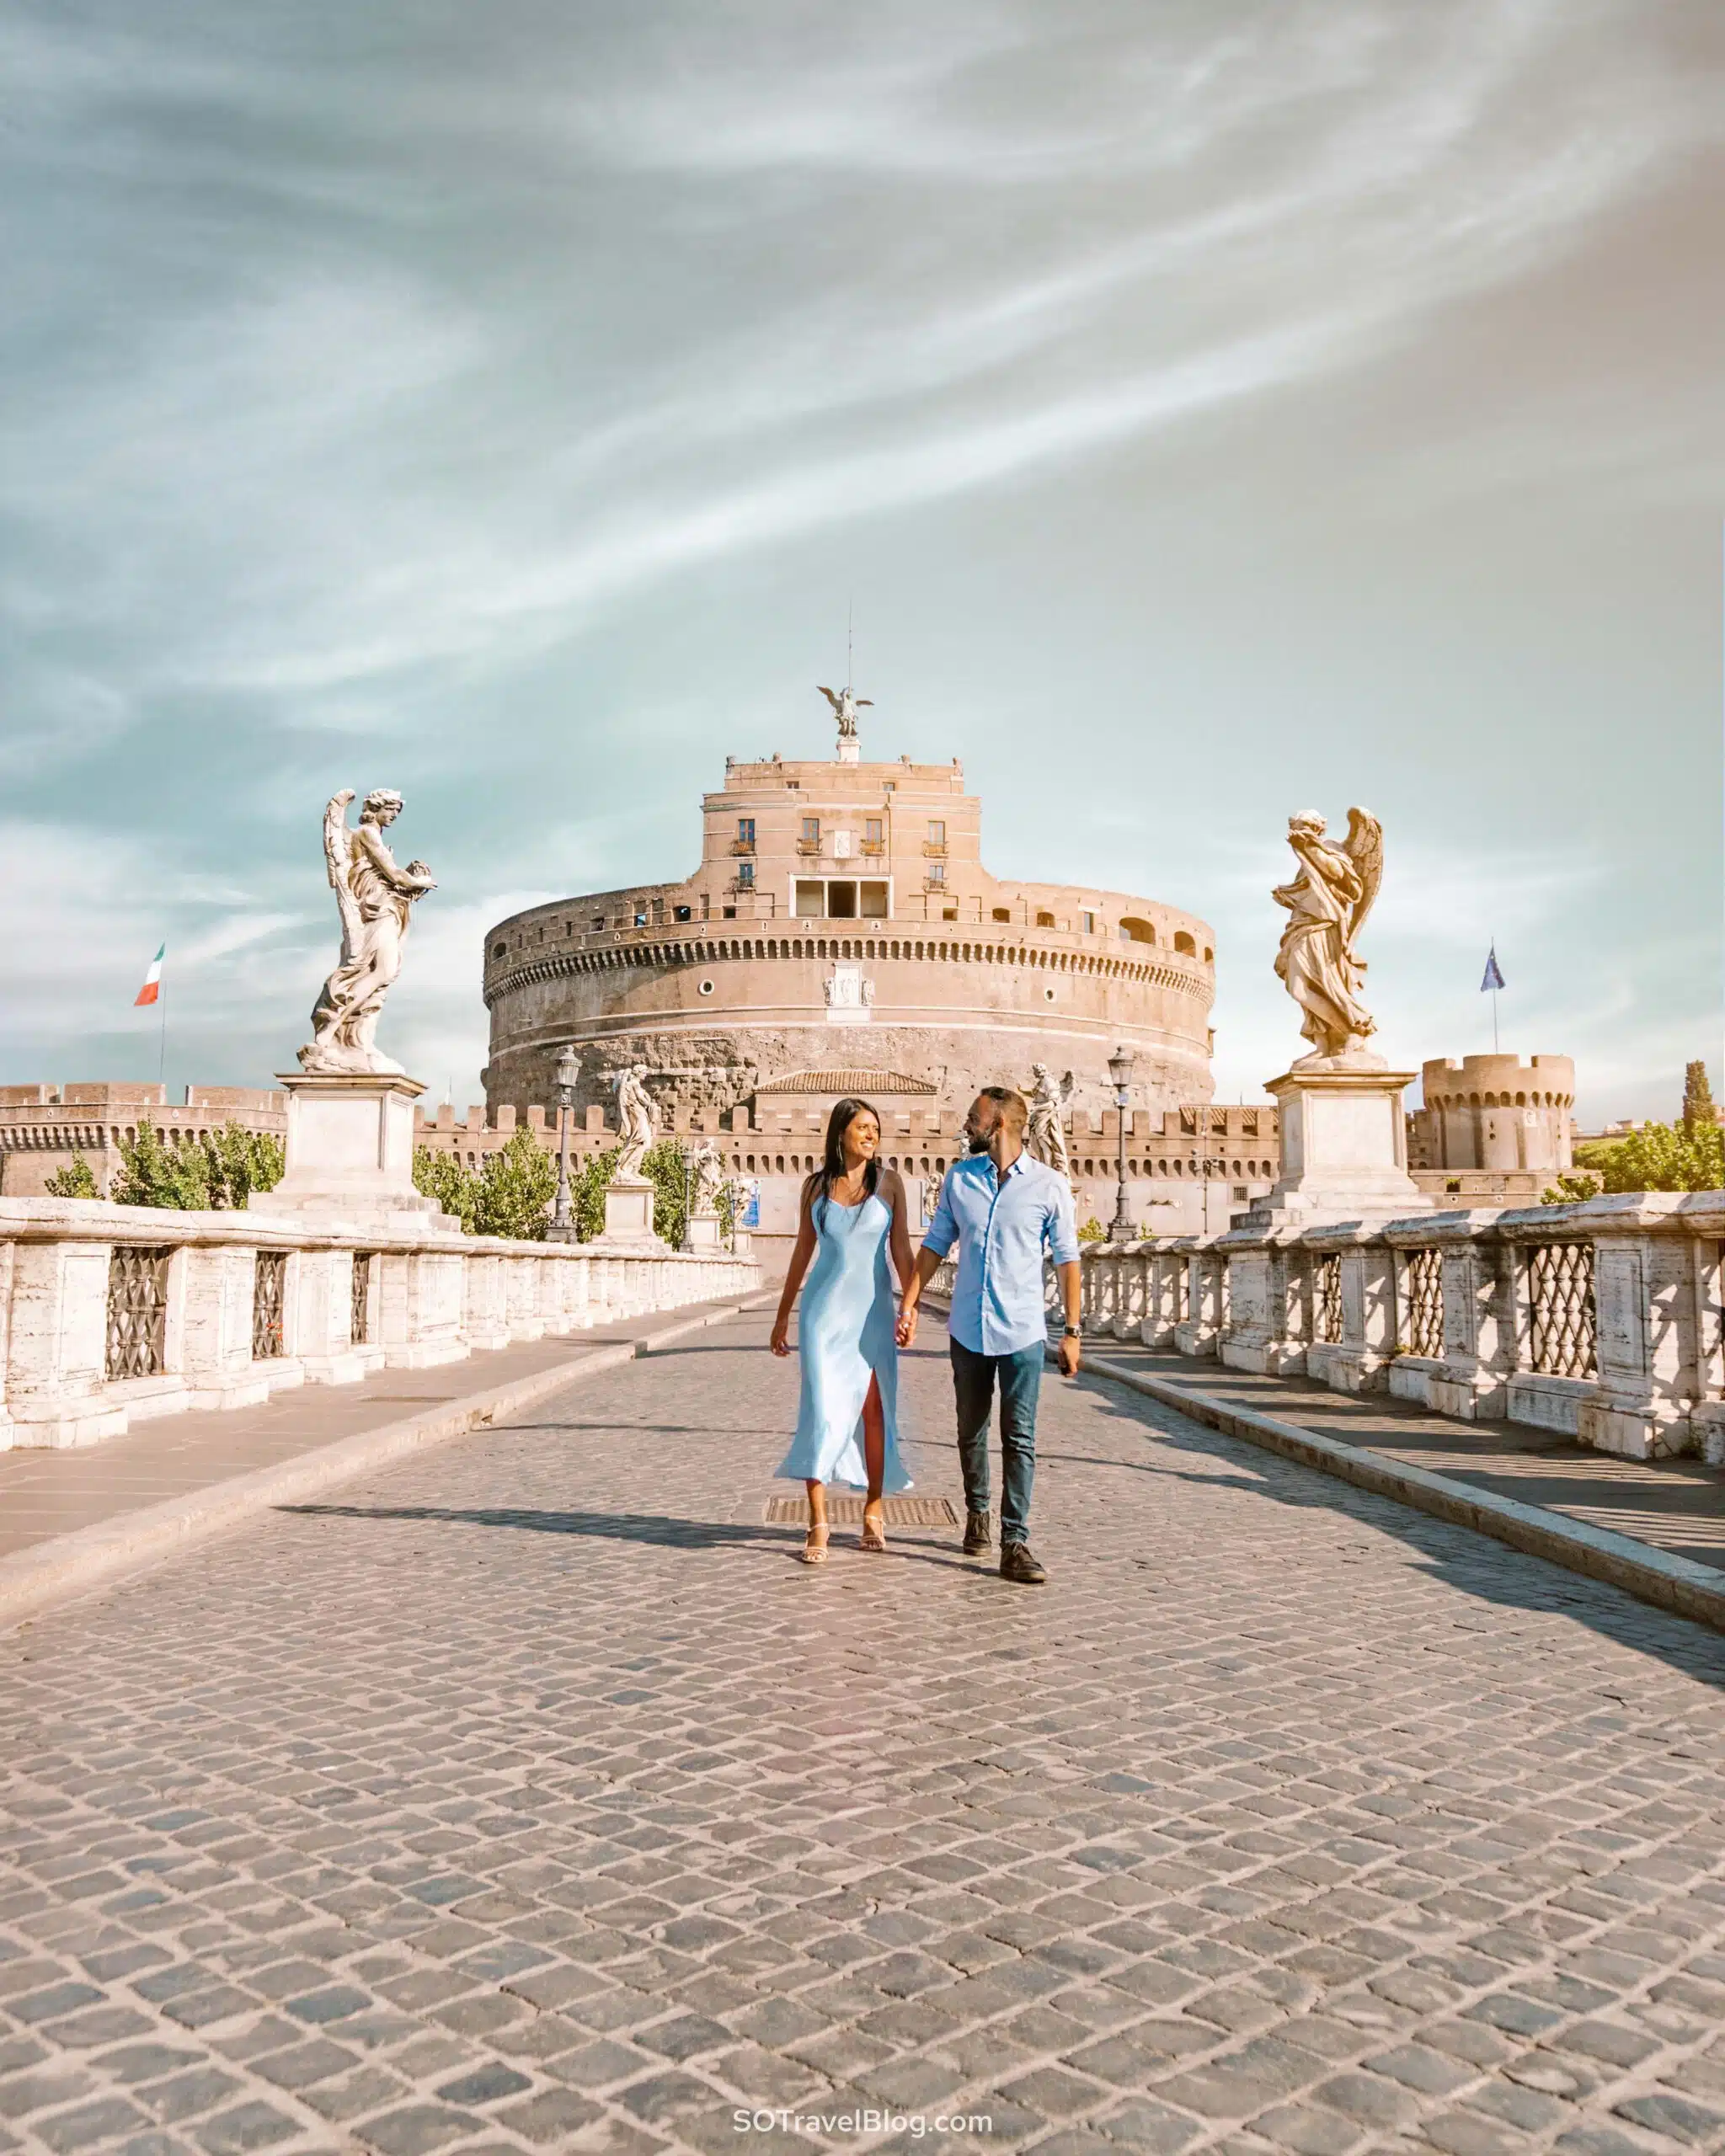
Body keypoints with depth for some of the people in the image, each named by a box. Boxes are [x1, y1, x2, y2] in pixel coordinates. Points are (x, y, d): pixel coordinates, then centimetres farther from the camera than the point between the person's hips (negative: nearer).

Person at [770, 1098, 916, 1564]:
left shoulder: (888, 1182, 2)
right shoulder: (816, 1185, 5)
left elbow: (901, 1249, 1)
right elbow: (803, 1251, 11)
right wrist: (782, 1316, 12)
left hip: (872, 1309, 0)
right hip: (824, 1307, 0)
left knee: (872, 1408, 5)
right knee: (822, 1409, -6)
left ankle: (874, 1509, 22)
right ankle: (817, 1524, -1)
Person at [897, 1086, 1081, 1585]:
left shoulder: (1050, 1186, -3)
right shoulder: (959, 1178, 5)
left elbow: (1066, 1260, 0)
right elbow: (935, 1245, 10)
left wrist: (1071, 1331, -2)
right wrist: (909, 1305, 3)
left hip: (1022, 1333, -3)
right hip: (968, 1331, 3)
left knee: (1019, 1440, -3)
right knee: (971, 1432, 15)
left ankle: (1015, 1543, 0)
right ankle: (977, 1512, 35)